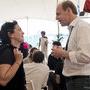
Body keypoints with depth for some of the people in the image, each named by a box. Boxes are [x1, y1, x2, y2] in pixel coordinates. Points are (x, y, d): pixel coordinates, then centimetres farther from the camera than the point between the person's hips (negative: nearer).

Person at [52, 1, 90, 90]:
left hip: (81, 80, -8)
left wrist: (63, 53, -14)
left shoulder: (83, 26, -15)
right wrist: (63, 53, 3)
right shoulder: (73, 29, 10)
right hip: (72, 79, 8)